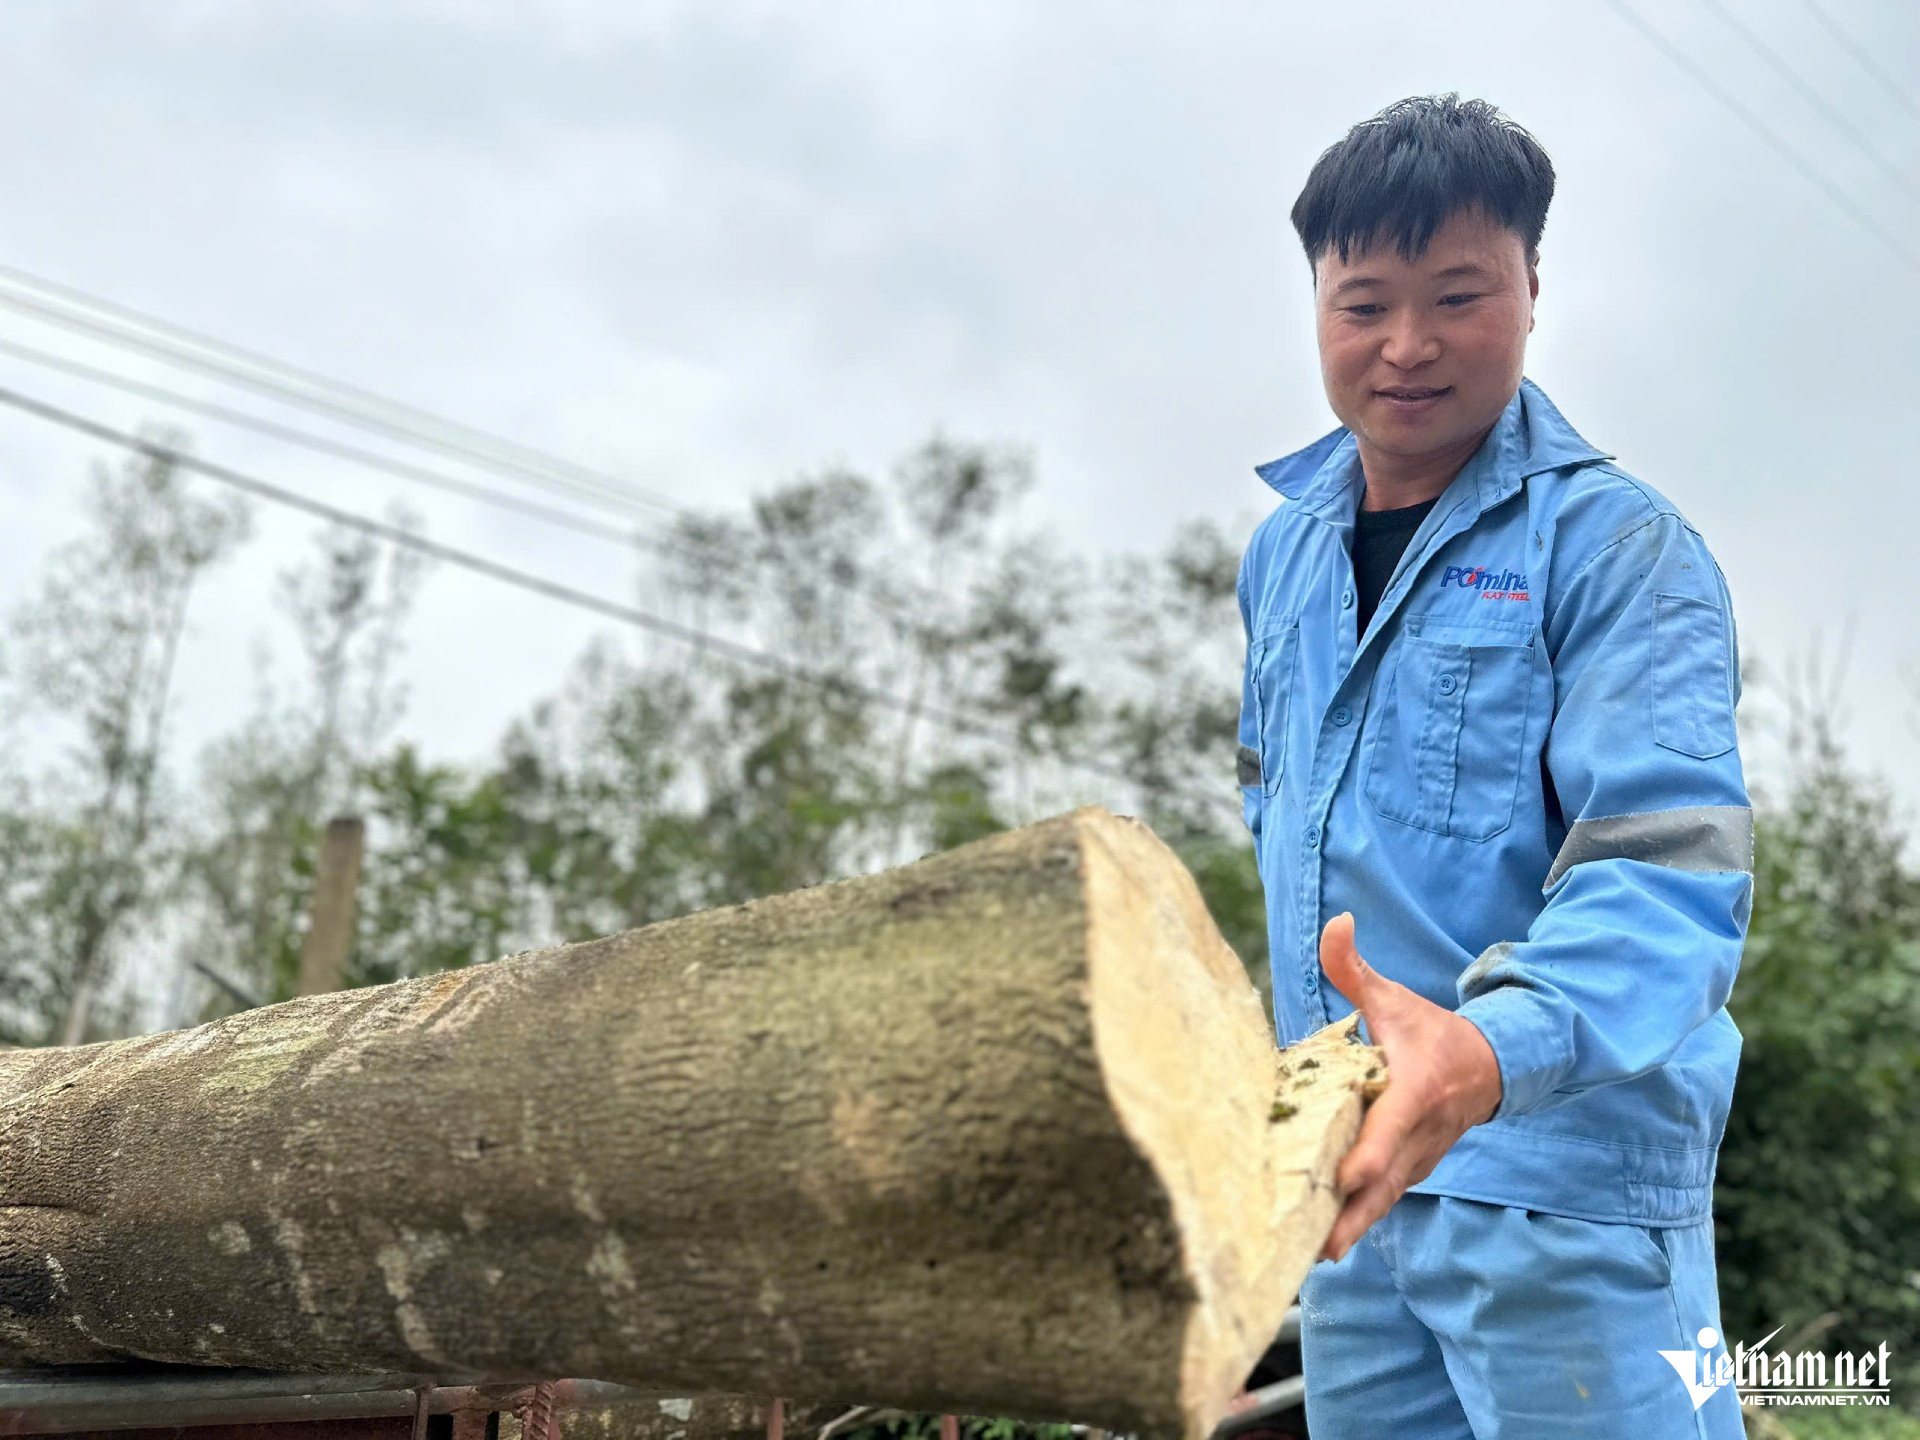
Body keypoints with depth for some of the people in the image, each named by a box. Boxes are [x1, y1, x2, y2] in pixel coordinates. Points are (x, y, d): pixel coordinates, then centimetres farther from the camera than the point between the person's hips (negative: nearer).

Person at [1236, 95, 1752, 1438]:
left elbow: (1668, 867, -24)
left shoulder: (1618, 548, -12)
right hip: (1350, 1163, 6)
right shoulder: (1286, 550, 9)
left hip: (1564, 1165, -6)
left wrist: (1495, 1049, -43)